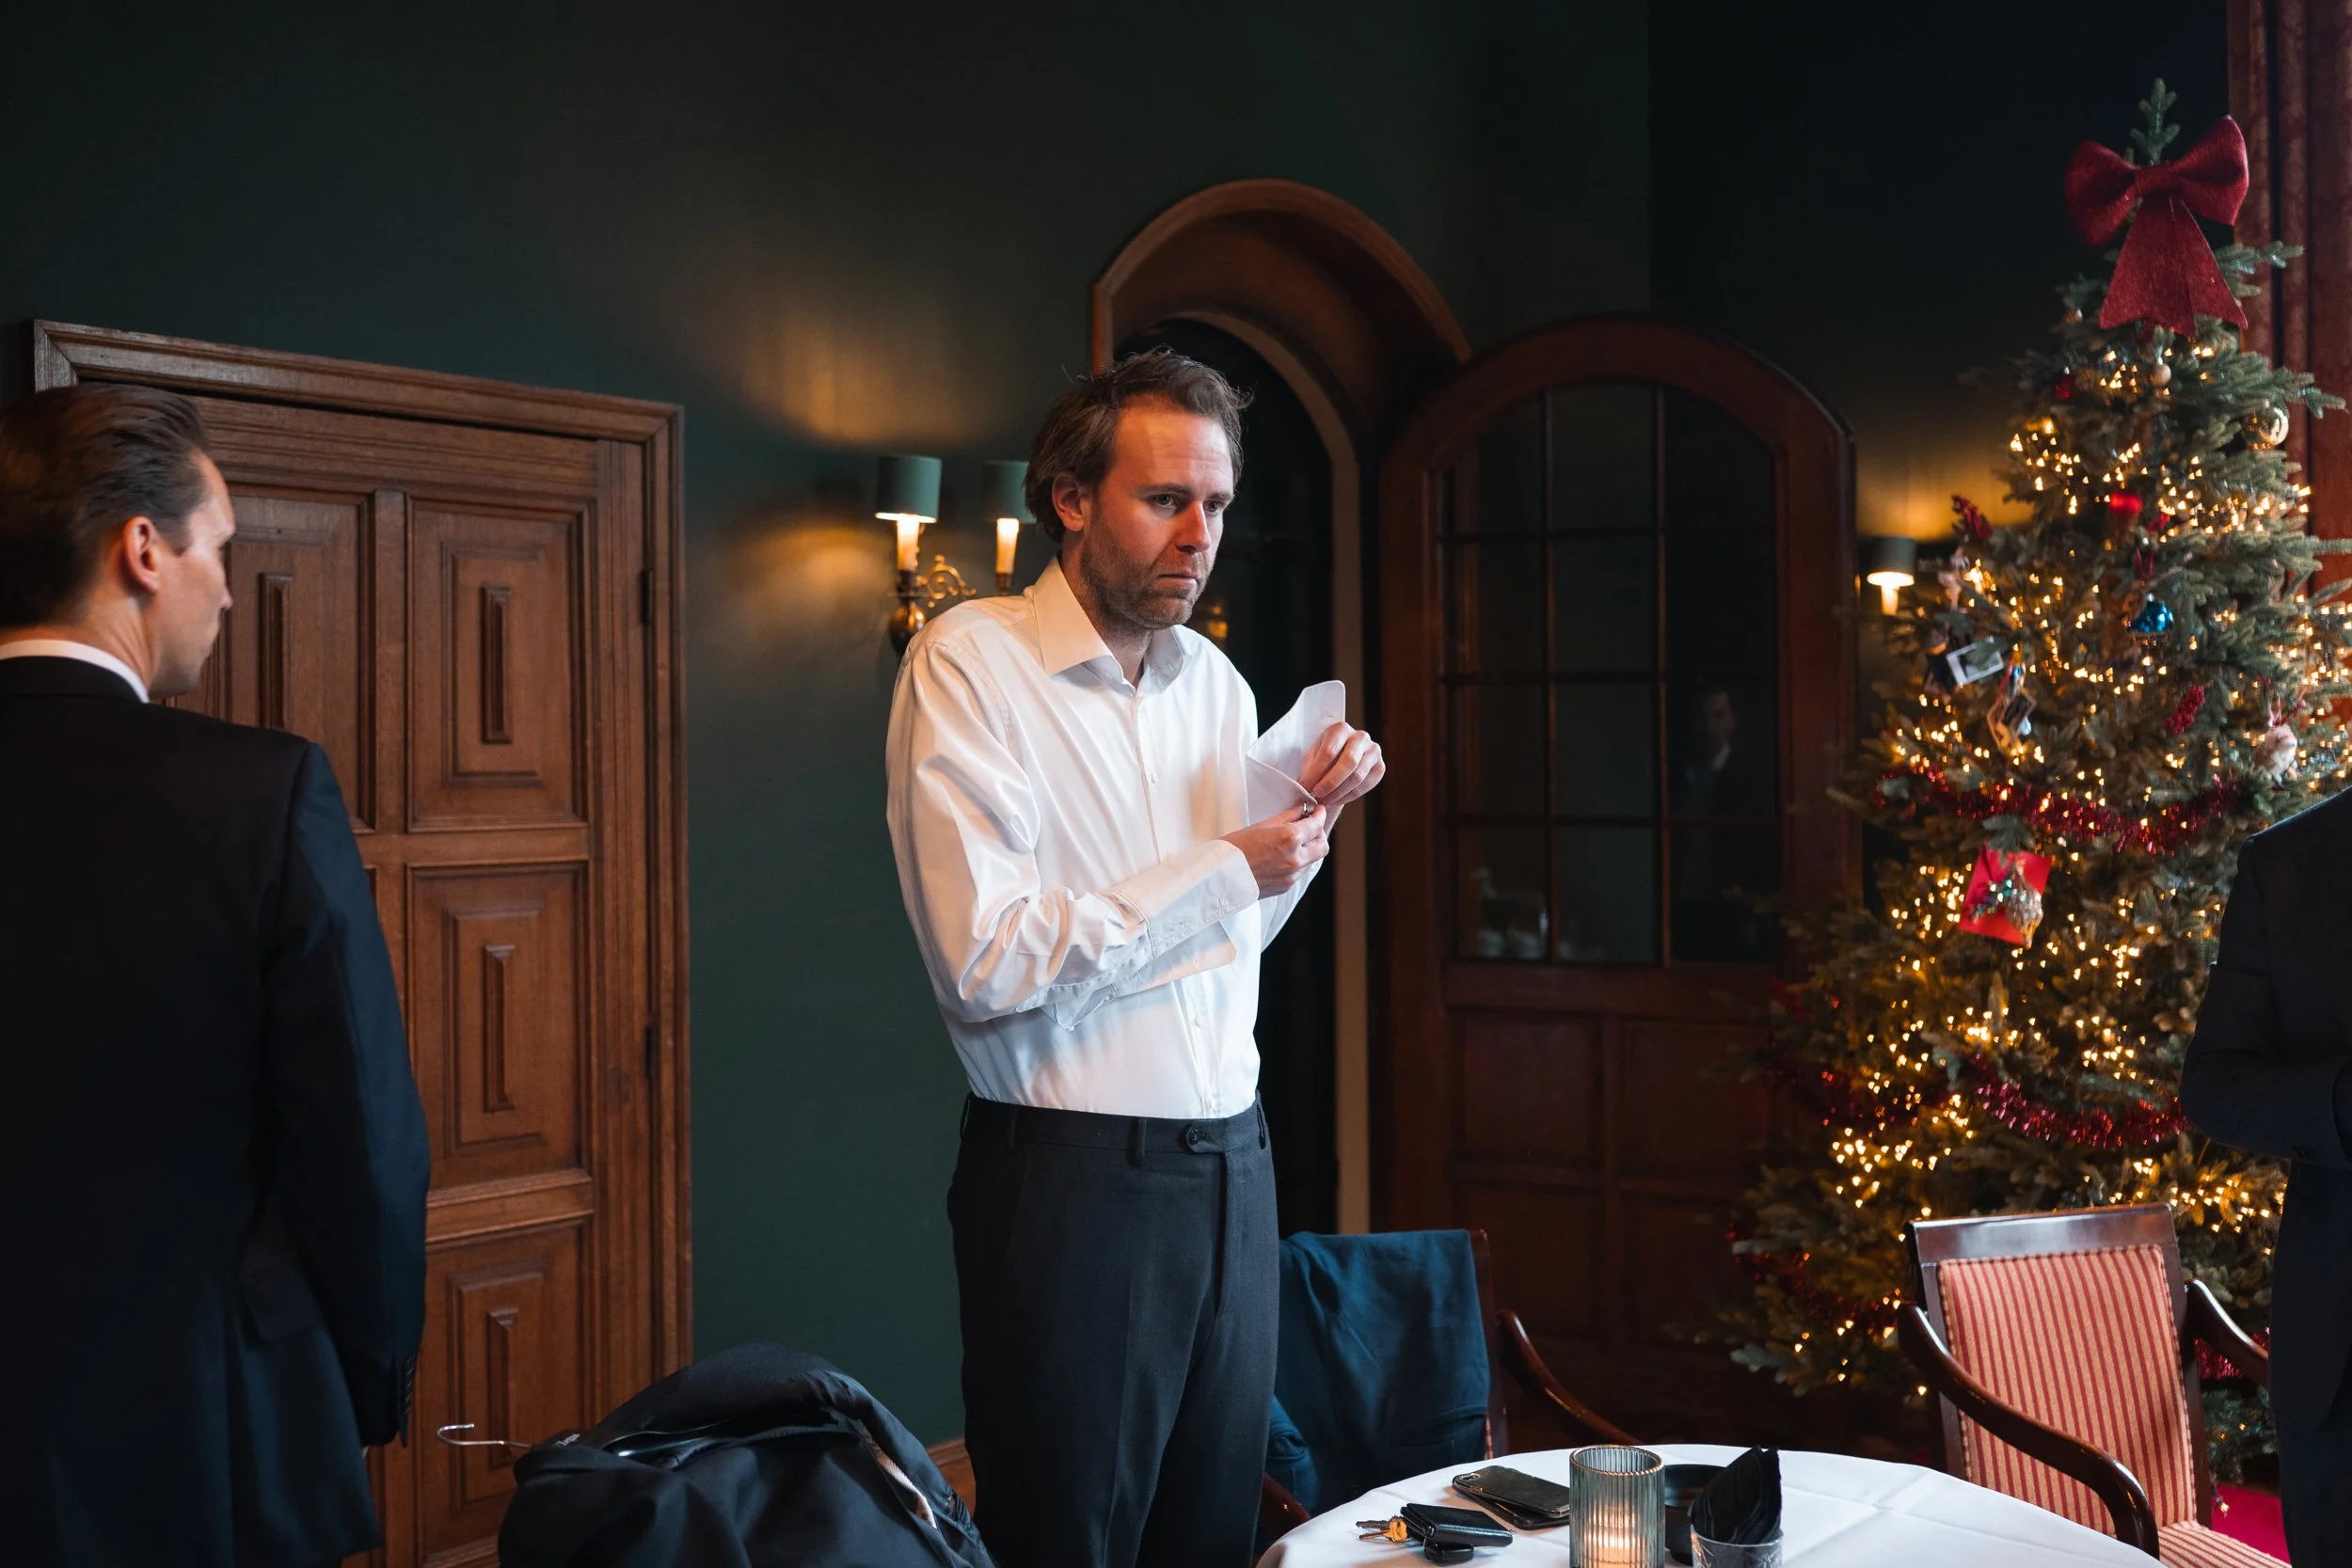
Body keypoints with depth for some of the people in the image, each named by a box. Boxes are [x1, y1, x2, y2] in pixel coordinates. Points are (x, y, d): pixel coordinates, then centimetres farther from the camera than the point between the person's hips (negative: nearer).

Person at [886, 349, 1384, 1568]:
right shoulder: (972, 664, -11)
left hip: (1229, 1166, 7)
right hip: (1069, 1178, -6)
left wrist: (1308, 822, 3)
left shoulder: (1215, 684, 11)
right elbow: (983, 962, -22)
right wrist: (1225, 867, -14)